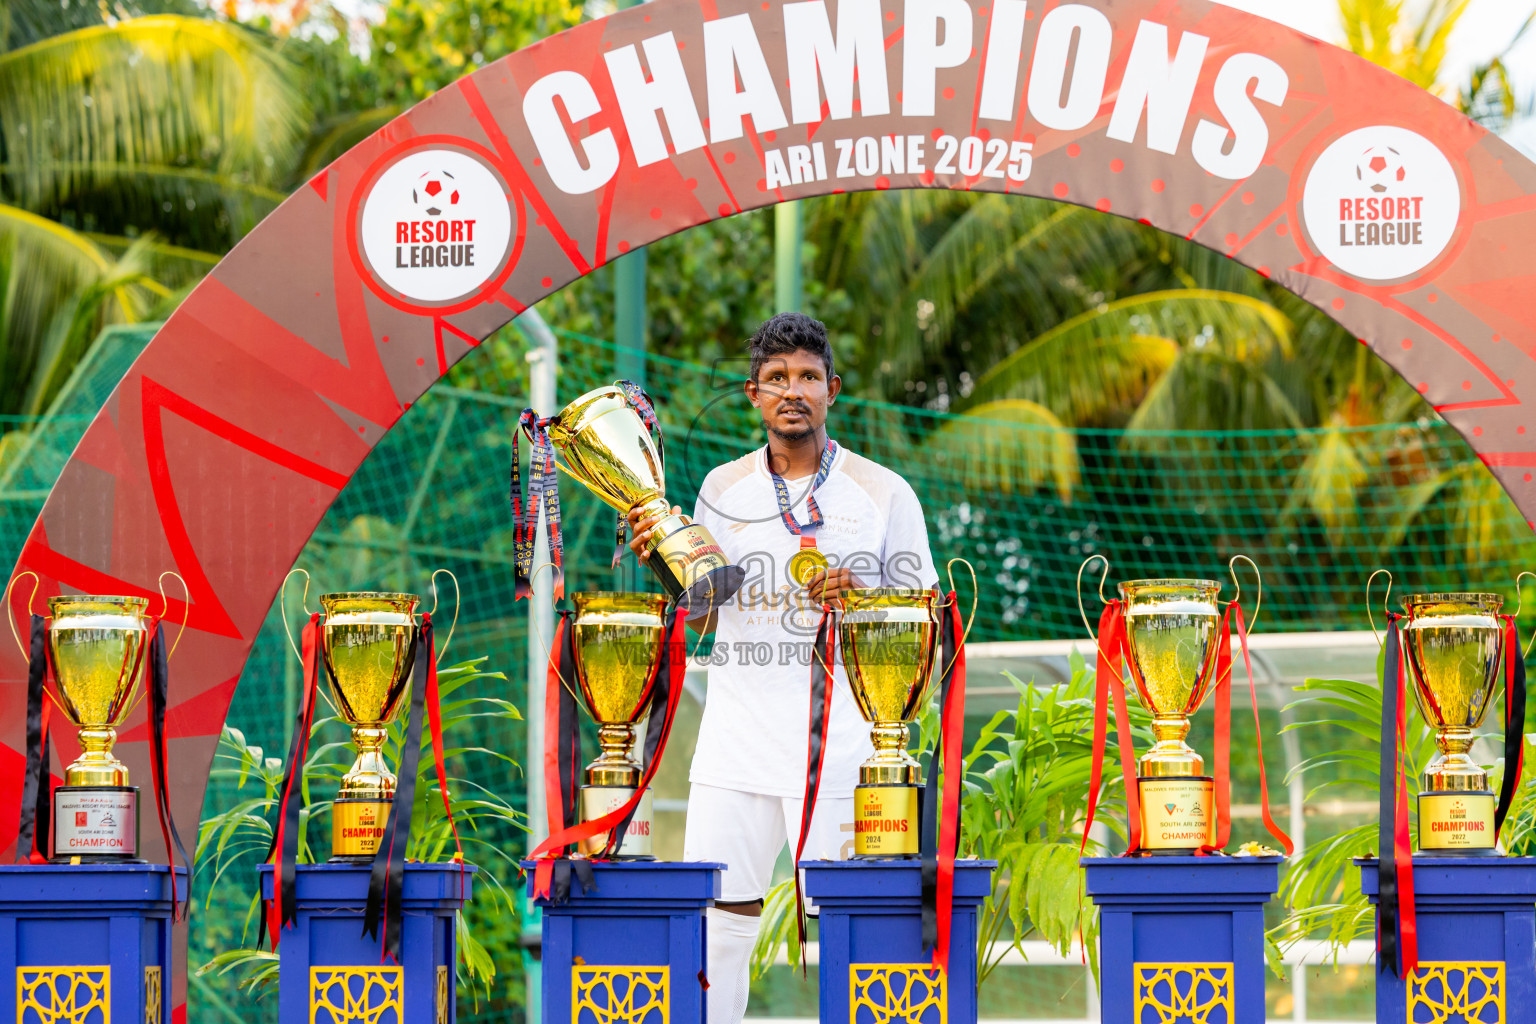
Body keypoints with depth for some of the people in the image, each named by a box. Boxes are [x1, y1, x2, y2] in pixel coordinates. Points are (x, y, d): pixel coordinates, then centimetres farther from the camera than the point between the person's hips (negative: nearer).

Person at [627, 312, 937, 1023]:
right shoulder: (723, 490, 11)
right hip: (738, 744, 2)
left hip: (843, 747, -2)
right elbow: (699, 624, 13)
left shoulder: (883, 493, 4)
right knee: (716, 921, -1)